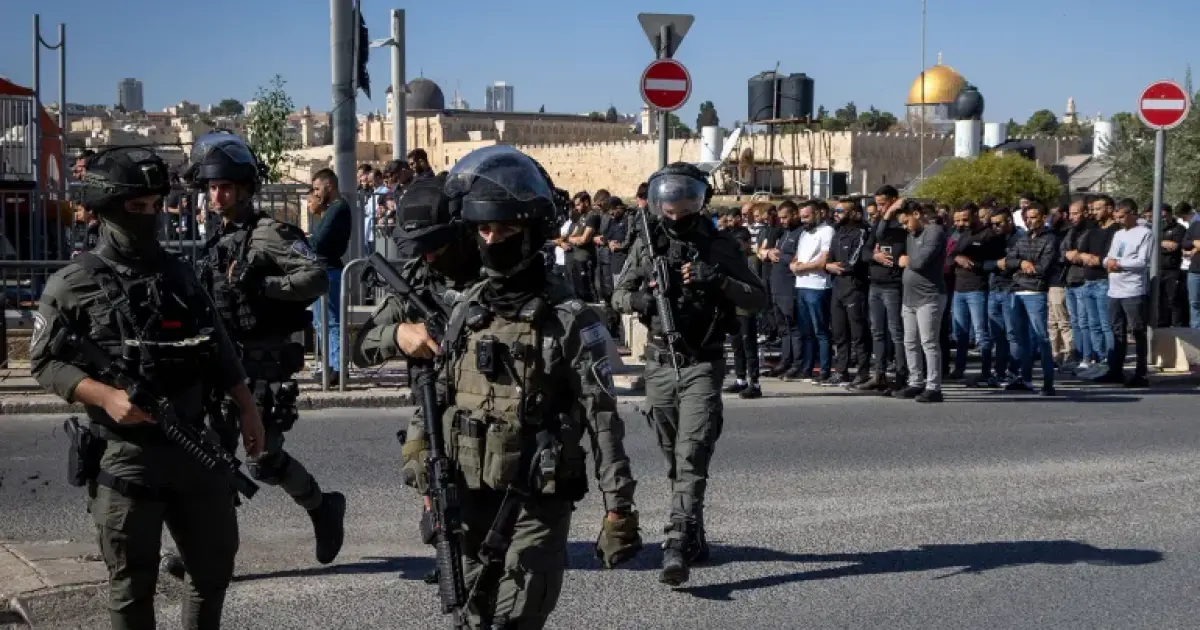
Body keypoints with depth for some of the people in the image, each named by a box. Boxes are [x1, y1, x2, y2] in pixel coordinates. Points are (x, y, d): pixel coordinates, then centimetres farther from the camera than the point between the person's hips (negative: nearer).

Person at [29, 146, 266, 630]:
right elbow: (44, 361, -8)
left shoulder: (177, 273, 10)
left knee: (216, 561, 13)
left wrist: (246, 407, 11)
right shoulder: (75, 284, -6)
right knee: (133, 583, 3)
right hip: (124, 454, -5)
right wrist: (107, 397, -21)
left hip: (196, 443, 5)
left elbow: (217, 348, 15)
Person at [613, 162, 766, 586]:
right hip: (660, 363, 4)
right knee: (674, 458, 12)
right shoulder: (647, 245, 6)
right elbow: (618, 294, 13)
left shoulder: (720, 246, -1)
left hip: (703, 364, -4)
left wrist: (717, 279, -19)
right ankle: (694, 538, 27)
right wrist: (637, 299, -10)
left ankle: (678, 548, -21)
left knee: (692, 455, -15)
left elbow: (758, 300, -3)